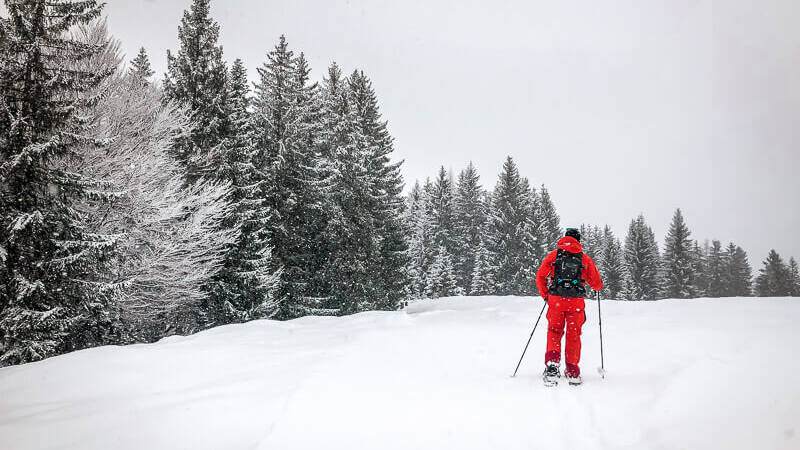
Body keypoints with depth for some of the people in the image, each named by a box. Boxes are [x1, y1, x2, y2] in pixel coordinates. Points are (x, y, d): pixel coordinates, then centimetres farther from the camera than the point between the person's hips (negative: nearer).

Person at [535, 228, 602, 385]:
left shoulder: (553, 254, 8)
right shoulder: (585, 258, 9)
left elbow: (540, 277, 6)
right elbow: (596, 284, 12)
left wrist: (545, 295, 19)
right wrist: (599, 285, 36)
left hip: (556, 300, 0)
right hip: (576, 301, 0)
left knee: (554, 332, 10)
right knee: (574, 334, 11)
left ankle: (552, 362, -12)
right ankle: (572, 372, 12)